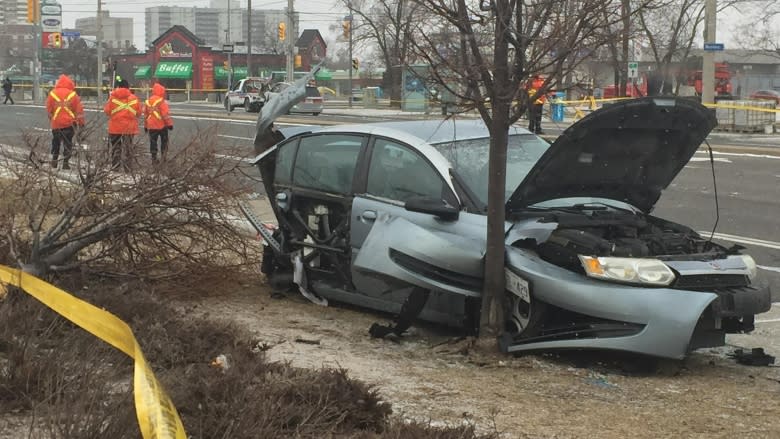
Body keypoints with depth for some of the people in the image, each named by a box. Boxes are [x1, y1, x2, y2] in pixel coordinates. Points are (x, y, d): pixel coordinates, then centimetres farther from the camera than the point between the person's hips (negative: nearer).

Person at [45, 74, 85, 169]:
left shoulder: (52, 94, 1)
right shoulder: (72, 94, -4)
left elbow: (49, 109, 7)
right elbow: (79, 109, -1)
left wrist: (51, 119, 21)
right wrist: (81, 122, 7)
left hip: (56, 123, 2)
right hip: (69, 123, -2)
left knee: (56, 142, 17)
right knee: (68, 143, 4)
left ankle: (54, 160, 17)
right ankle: (65, 162, -3)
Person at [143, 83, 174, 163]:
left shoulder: (147, 102, 8)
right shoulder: (161, 101, -13)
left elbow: (145, 114, 15)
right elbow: (165, 114, -16)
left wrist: (145, 125, 22)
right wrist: (169, 123, -9)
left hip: (151, 126, 5)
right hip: (162, 126, -5)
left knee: (153, 142, 8)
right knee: (164, 141, 9)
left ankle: (154, 158, 6)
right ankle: (163, 156, 3)